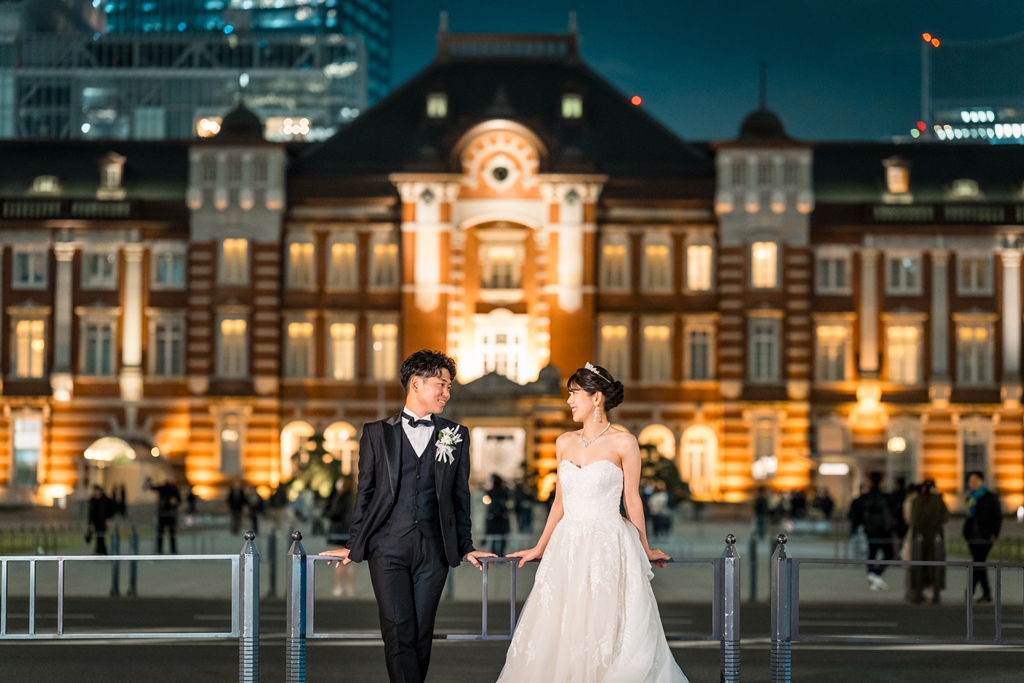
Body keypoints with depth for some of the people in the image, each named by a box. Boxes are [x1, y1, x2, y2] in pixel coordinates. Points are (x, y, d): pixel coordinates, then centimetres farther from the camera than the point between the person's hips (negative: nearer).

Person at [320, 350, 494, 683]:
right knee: (399, 632, -11)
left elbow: (460, 495, 14)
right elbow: (365, 493, 10)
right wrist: (354, 545, 9)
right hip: (388, 546, -2)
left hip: (433, 549, 2)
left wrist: (466, 547, 13)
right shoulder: (377, 433, 8)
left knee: (422, 634, 2)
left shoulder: (456, 435, 12)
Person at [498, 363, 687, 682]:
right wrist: (540, 548, 17)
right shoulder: (565, 443, 10)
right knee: (558, 632, 2)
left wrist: (645, 549, 7)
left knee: (603, 632, -5)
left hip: (608, 546, -5)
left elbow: (632, 501, 1)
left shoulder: (623, 443, -4)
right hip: (568, 546, 5)